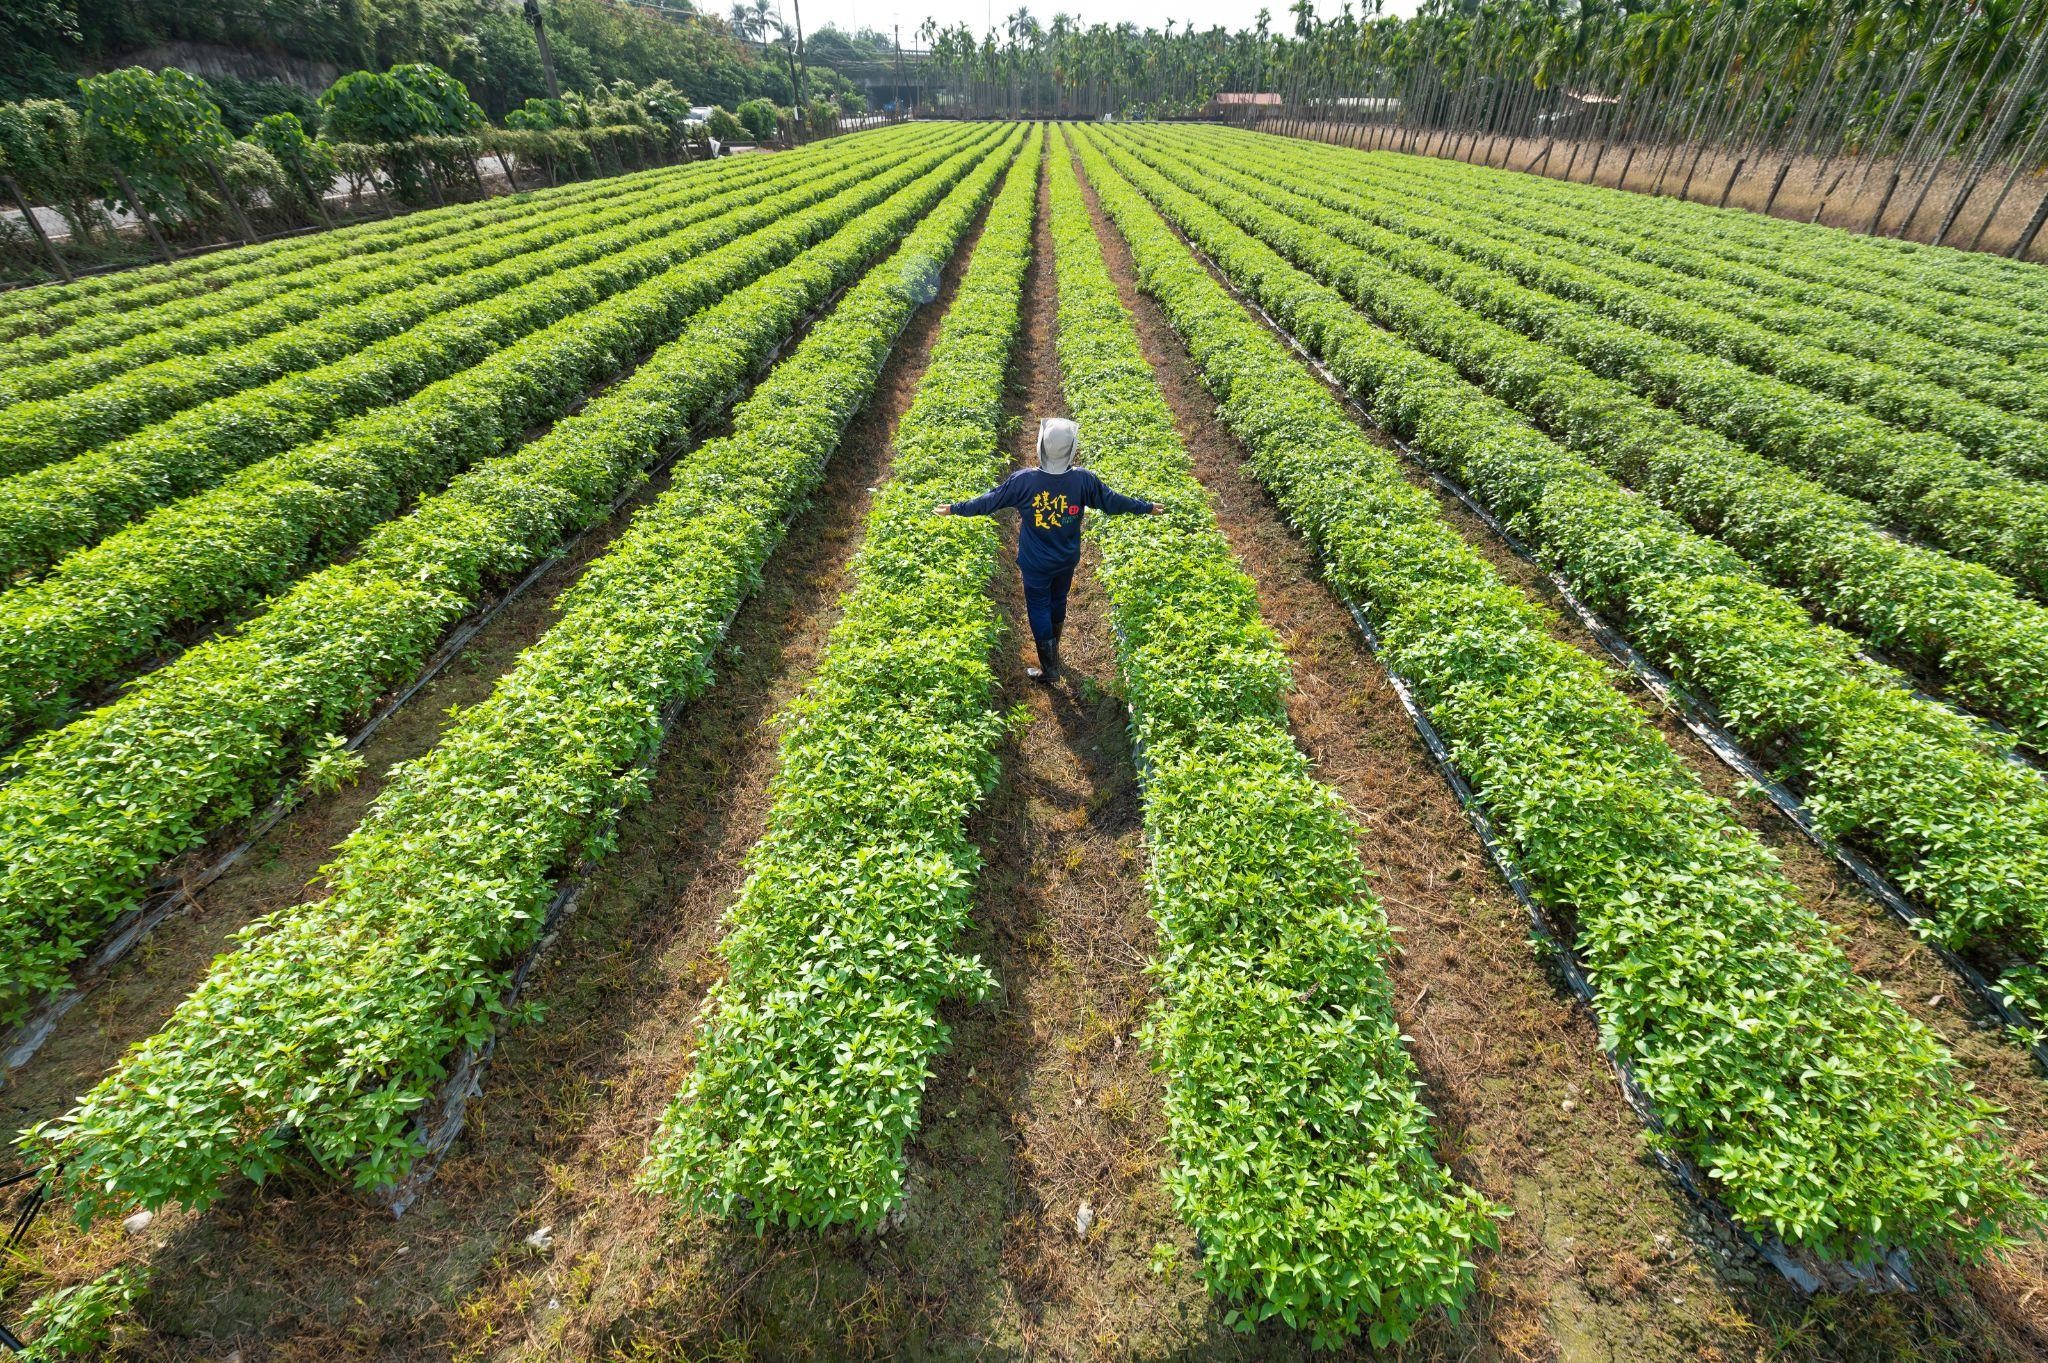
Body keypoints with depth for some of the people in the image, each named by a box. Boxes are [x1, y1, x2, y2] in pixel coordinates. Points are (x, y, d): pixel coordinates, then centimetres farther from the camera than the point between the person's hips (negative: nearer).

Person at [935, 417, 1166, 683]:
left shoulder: (1023, 480, -23)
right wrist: (1147, 507, 11)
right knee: (1058, 602, 25)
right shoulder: (1083, 480, -18)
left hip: (1035, 564, -3)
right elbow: (1112, 501, -5)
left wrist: (955, 508, 4)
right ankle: (1052, 648, 49)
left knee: (1039, 609, 13)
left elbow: (989, 500, -12)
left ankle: (1050, 668, 19)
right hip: (1067, 560, 3)